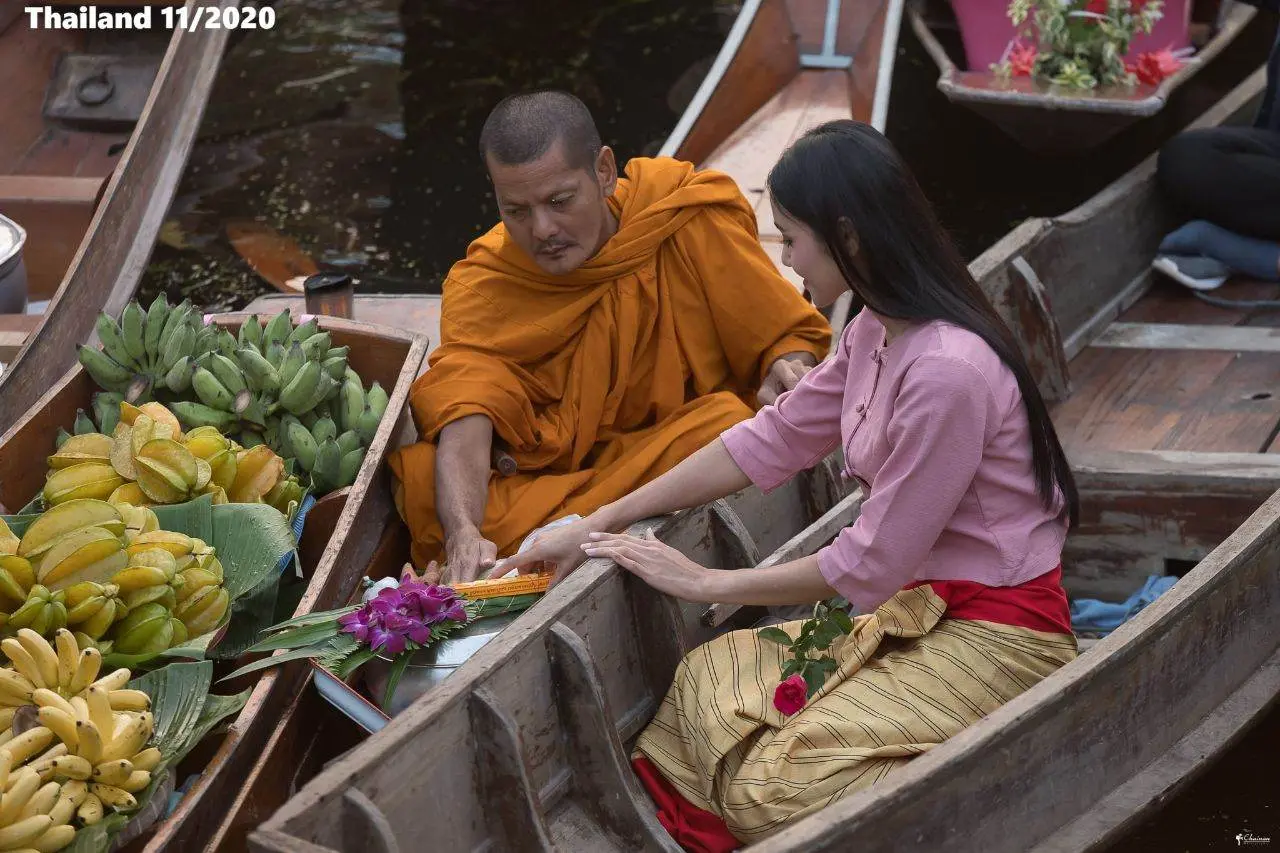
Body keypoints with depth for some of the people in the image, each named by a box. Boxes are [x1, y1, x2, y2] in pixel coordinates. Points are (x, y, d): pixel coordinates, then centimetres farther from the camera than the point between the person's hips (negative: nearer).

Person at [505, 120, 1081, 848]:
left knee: (782, 784, -19)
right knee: (708, 680, -1)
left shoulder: (947, 371, -27)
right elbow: (771, 440, 10)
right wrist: (603, 523, 10)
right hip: (919, 603, 9)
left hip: (998, 631, -9)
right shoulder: (878, 331, 2)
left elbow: (869, 566, -21)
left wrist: (707, 583, -8)